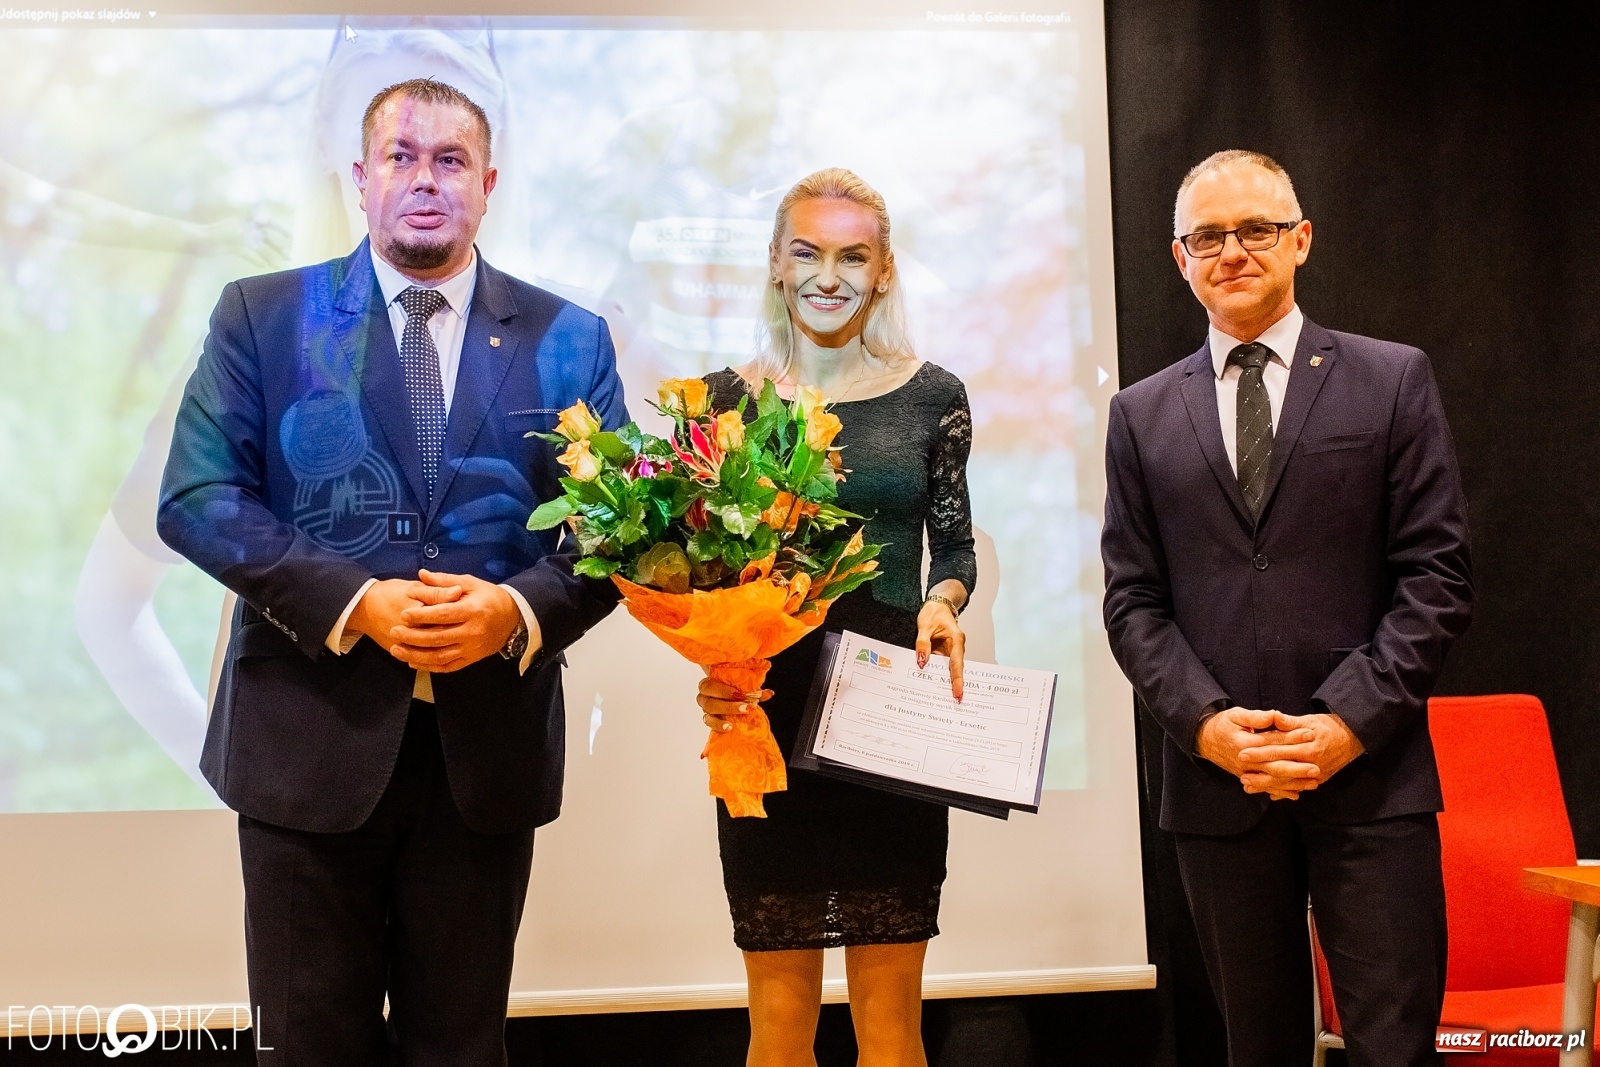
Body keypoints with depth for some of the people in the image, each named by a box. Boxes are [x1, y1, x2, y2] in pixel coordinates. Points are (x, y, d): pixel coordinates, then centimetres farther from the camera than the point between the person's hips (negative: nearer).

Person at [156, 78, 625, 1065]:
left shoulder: (569, 341, 5)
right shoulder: (264, 317, 3)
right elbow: (197, 499, -4)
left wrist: (521, 610, -17)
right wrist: (355, 602, -17)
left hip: (489, 742, 1)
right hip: (311, 733, -1)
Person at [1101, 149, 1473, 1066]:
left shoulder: (1394, 381, 6)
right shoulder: (1142, 415, 11)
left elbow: (1437, 576, 0)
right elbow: (1134, 601, 7)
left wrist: (1351, 722, -11)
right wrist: (1206, 723, -8)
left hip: (1371, 776, -2)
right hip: (1219, 780, 2)